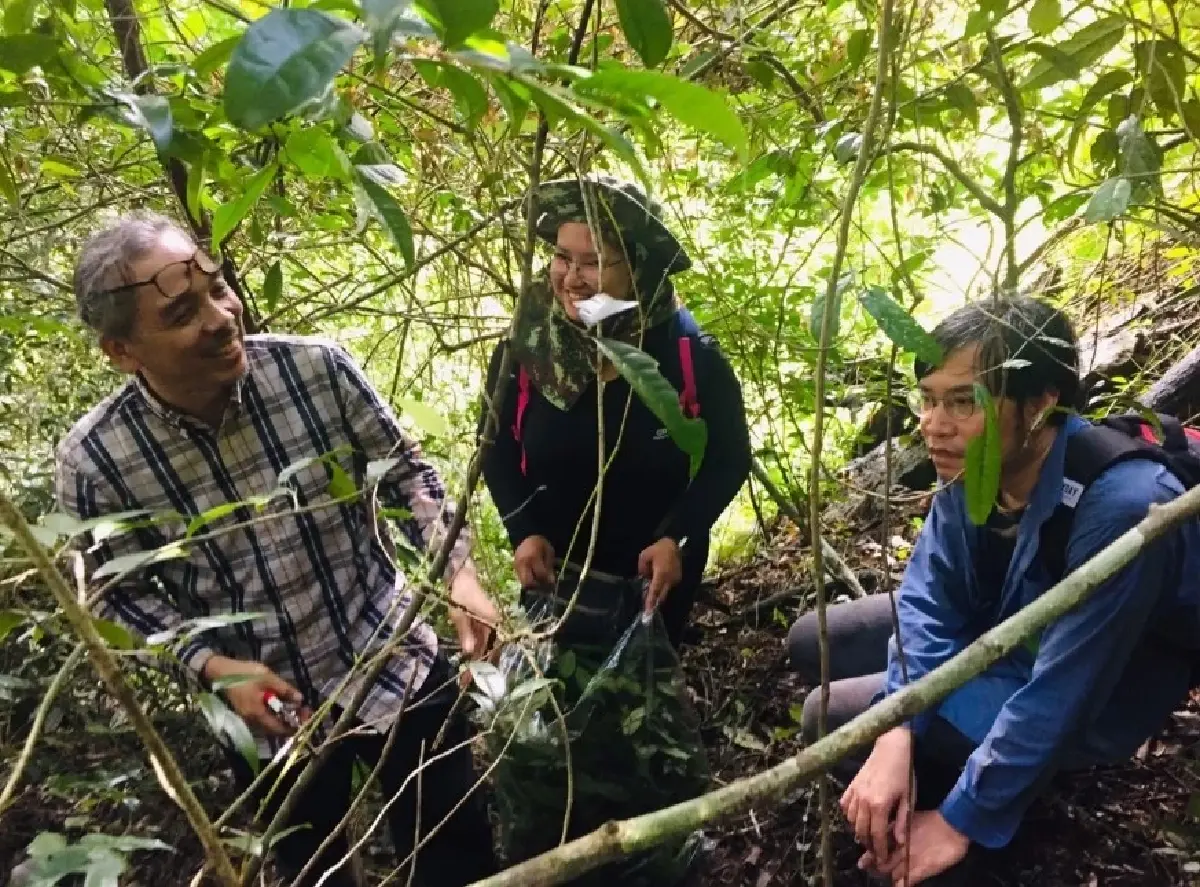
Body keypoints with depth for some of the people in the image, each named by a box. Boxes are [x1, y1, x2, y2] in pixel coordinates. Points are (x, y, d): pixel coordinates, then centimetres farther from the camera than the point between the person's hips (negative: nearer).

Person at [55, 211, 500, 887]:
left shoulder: (317, 369, -18)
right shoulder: (96, 460, -18)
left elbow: (405, 471, -4)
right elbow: (123, 592, -2)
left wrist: (458, 569, -16)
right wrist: (212, 667, -16)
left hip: (399, 666, 0)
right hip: (267, 708, 1)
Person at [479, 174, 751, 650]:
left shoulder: (690, 355, -19)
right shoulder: (526, 345, -14)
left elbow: (728, 458, -10)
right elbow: (497, 447, -3)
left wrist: (677, 538, -21)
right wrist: (524, 532, -15)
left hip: (658, 569, -1)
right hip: (553, 567, 2)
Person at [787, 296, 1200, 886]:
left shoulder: (1119, 508, -38)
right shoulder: (975, 464, -16)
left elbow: (1055, 698, -33)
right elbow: (928, 596, -12)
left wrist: (962, 822, -22)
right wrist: (896, 734, -25)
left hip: (1083, 703, -7)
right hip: (997, 626, 7)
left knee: (831, 716, -13)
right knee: (811, 643, 7)